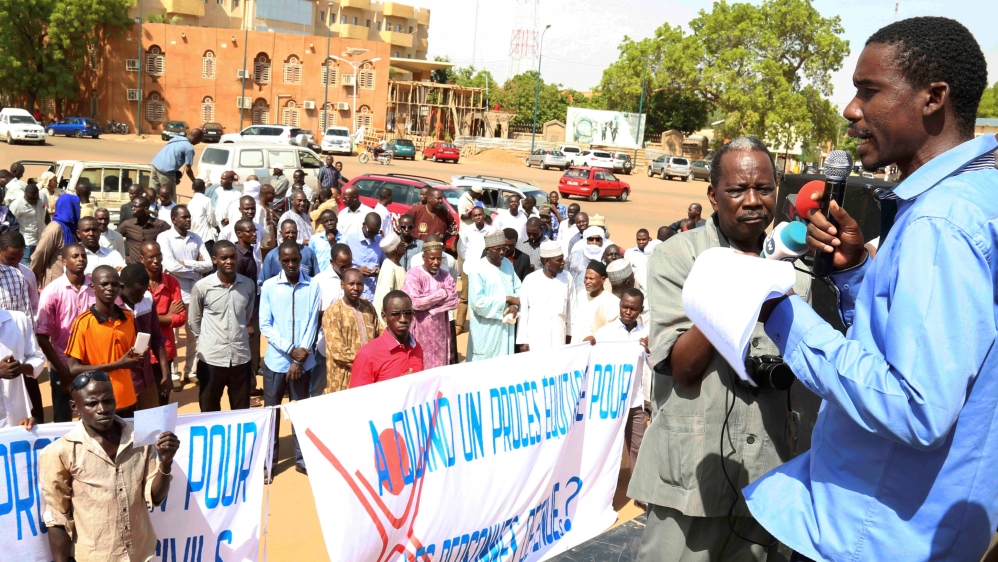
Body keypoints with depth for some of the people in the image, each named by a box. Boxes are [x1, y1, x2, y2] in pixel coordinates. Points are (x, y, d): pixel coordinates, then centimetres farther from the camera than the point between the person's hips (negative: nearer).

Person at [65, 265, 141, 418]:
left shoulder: (129, 318, 3)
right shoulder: (83, 322, -11)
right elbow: (74, 369, -13)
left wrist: (135, 361, -6)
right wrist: (117, 365, -19)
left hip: (127, 401, 4)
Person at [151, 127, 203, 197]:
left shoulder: (177, 138, 18)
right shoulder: (189, 148, -6)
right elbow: (188, 169, -5)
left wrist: (176, 174, 28)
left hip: (155, 164, 8)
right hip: (166, 170, -8)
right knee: (170, 197, 6)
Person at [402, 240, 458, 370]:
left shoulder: (446, 276, 8)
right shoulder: (413, 274, -8)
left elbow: (454, 301, -3)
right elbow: (415, 302, -20)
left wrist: (428, 302, -14)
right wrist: (441, 294, -9)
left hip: (440, 331, 5)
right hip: (420, 331, -4)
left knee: (440, 367, 8)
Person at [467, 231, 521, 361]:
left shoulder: (508, 264, 7)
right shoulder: (478, 271, -16)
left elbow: (518, 289, 10)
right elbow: (478, 302, -21)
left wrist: (515, 306, -11)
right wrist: (507, 299, -16)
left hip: (506, 326, 7)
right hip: (487, 330, -6)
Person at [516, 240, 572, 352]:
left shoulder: (567, 278, -1)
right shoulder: (531, 280, -6)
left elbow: (570, 309, 8)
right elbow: (523, 312, -1)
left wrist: (569, 334, 12)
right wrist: (523, 341, 0)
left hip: (559, 339, 2)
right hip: (536, 341, -2)